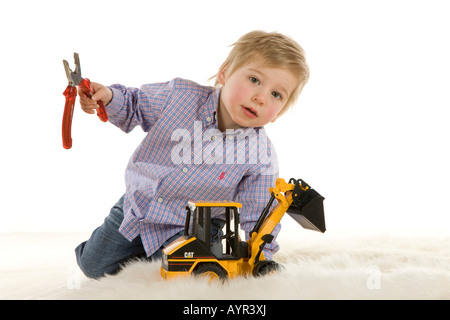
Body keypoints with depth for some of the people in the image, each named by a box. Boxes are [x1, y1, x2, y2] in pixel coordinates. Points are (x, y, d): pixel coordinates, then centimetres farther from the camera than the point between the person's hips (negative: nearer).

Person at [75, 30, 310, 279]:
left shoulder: (261, 158, -23)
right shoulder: (180, 95, -21)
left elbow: (259, 219, -13)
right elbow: (135, 105, -4)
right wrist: (109, 97, -22)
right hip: (137, 203, 3)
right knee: (94, 266, 11)